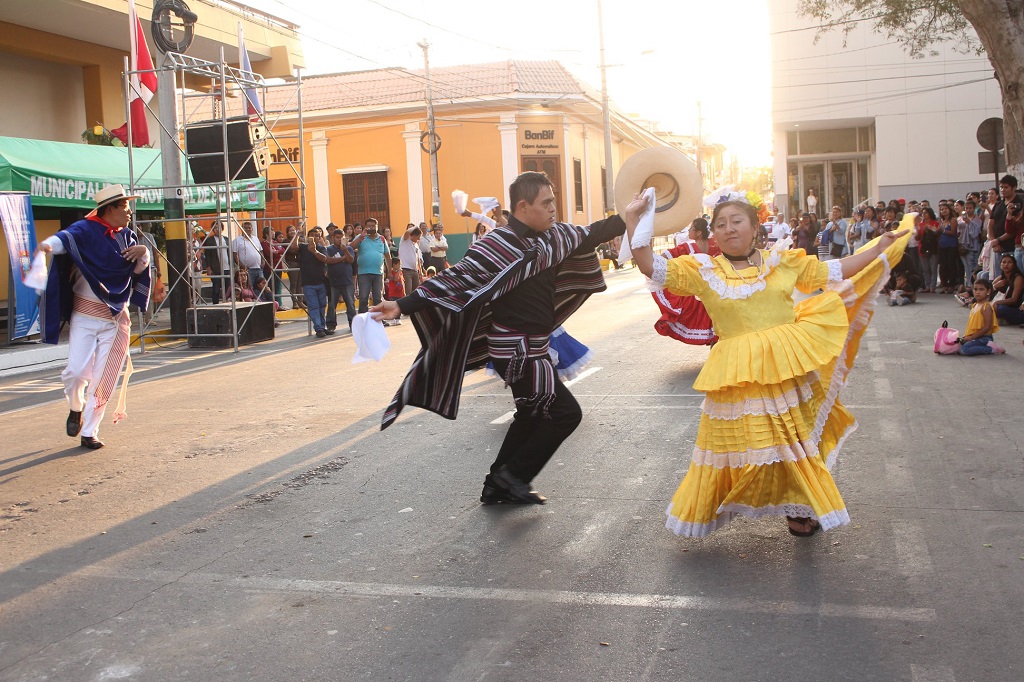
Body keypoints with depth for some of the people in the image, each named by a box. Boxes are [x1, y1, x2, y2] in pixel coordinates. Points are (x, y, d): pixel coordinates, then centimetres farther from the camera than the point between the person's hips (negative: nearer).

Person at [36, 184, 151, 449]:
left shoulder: (126, 237, 10)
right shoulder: (87, 230, -7)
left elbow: (138, 269, 17)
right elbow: (65, 238, -26)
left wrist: (143, 253, -5)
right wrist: (47, 245, -49)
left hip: (116, 318, 4)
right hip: (85, 315, -4)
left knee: (103, 379, 3)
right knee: (76, 371, -9)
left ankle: (89, 432, 14)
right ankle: (76, 408, 24)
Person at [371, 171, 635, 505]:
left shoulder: (551, 235, 3)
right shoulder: (498, 245, -21)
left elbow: (588, 235, 18)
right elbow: (455, 278, -23)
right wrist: (404, 305, -28)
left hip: (534, 347, 9)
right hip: (515, 351, -9)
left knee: (533, 415, 19)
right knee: (565, 411, -6)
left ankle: (497, 486, 31)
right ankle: (513, 476, 5)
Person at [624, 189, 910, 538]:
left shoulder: (784, 261, 6)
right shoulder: (702, 270, 0)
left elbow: (834, 271, 15)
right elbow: (651, 267, -6)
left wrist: (880, 247, 14)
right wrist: (633, 224, -15)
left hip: (785, 371, 3)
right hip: (736, 377, -3)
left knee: (794, 442, 14)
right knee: (736, 442, 1)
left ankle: (797, 511, 34)